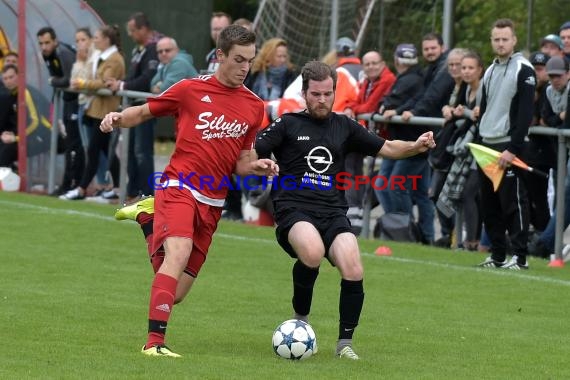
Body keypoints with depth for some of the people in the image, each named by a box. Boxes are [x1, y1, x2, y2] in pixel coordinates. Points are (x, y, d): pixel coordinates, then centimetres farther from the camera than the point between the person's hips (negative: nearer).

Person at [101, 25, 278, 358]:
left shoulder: (254, 107, 11)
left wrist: (258, 166, -5)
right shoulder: (190, 90, 0)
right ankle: (155, 342, -33)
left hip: (212, 204, 5)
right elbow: (145, 112, 12)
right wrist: (118, 118, -9)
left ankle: (146, 216, 26)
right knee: (178, 254, -31)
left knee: (176, 293, 4)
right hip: (179, 189, -5)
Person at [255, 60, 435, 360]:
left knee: (354, 272, -21)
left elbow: (386, 148, 22)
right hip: (294, 209, -3)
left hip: (333, 212, 3)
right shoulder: (288, 125, 9)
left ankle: (345, 342, -3)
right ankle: (301, 319, -10)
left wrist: (416, 146, 2)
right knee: (313, 254, -35)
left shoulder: (344, 127, 18)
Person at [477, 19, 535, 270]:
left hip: (509, 147, -8)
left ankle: (520, 256, -4)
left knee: (513, 202, -7)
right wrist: (480, 141, 14)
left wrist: (513, 148, -19)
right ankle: (497, 255, 15)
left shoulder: (523, 70, -8)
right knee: (489, 204, 9)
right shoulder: (490, 71, 17)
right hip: (486, 145, 8)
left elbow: (525, 113, -14)